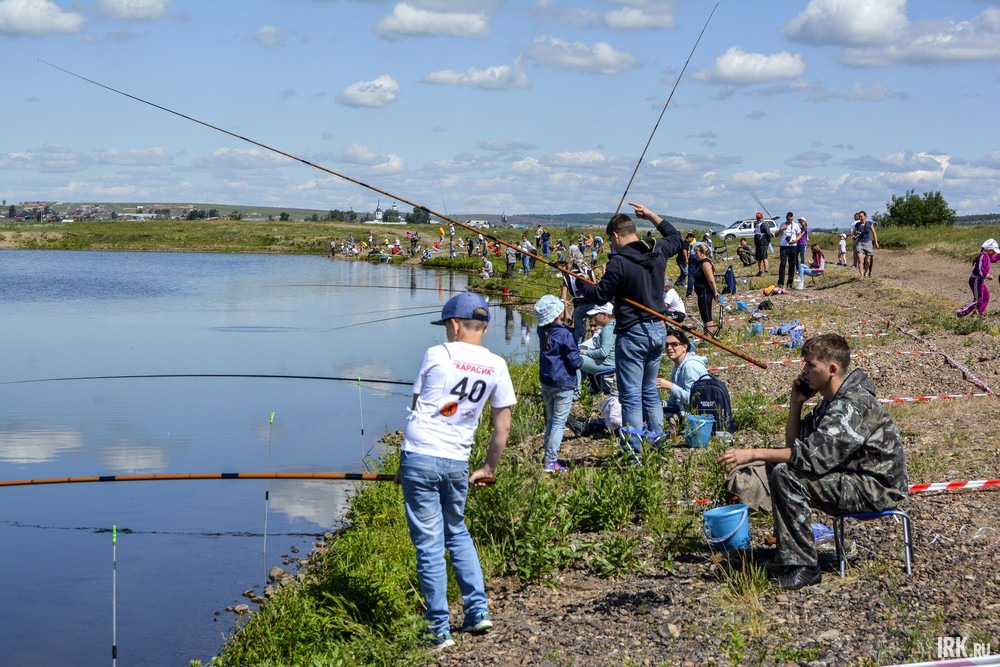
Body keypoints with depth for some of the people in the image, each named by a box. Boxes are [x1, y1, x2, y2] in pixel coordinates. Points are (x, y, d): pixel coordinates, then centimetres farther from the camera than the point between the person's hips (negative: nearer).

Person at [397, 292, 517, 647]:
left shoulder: (436, 355, -3)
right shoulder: (496, 366, 4)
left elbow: (415, 408, 4)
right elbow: (503, 426, 6)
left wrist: (403, 463, 12)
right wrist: (488, 469, 19)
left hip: (419, 457, -3)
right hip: (457, 463, 4)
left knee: (429, 544, 2)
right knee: (457, 532, 24)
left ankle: (440, 630, 6)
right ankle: (478, 610, 18)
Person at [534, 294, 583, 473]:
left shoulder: (543, 332, 1)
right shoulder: (565, 334, -18)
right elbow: (575, 362, -15)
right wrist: (581, 359, 5)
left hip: (546, 382, 7)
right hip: (563, 384, -7)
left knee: (551, 421, 18)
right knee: (559, 423, -2)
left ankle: (549, 458, 22)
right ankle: (550, 462, -4)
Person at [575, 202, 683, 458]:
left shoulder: (619, 262, -18)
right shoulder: (657, 252, 3)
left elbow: (600, 295, -11)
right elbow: (676, 238, 26)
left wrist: (579, 282, 5)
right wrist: (651, 215, 27)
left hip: (632, 333, -8)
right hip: (657, 330, 8)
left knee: (631, 396, -2)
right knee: (650, 391, 19)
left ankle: (635, 452, -1)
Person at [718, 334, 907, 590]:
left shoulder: (854, 405, -23)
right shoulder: (831, 401, 9)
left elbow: (813, 455, -32)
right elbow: (793, 444, 12)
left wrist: (753, 454, -30)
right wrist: (795, 402, -2)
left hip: (877, 488, -11)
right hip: (855, 475, 11)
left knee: (785, 475, -25)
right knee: (776, 461, 15)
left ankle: (801, 567, -21)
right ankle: (785, 539, 19)